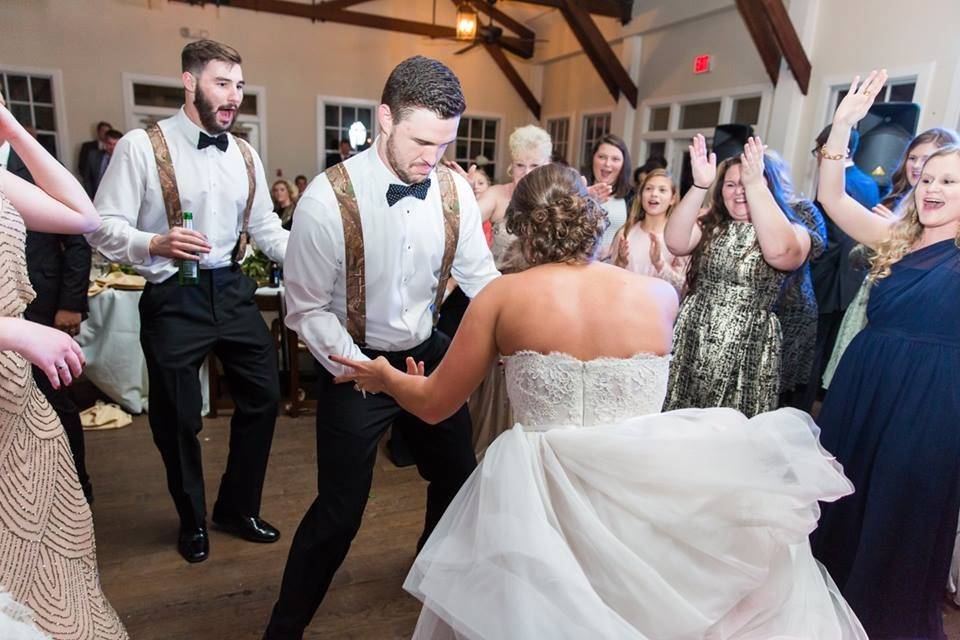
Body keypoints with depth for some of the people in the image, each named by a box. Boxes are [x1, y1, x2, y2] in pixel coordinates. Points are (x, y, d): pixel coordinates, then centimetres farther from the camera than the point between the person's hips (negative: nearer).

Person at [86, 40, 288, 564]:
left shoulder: (245, 155, 8)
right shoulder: (141, 146, -9)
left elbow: (266, 229, 11)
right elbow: (103, 226, -10)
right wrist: (155, 244, -30)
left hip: (232, 291, 5)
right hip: (173, 298, -5)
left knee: (263, 394, 9)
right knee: (177, 417, 8)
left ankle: (238, 508, 32)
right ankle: (192, 520, 35)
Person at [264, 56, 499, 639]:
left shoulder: (455, 191, -9)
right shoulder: (329, 198, -21)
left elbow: (480, 276, 1)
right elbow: (308, 309, -15)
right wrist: (356, 367, -30)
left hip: (429, 354, 5)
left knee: (458, 478, 20)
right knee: (340, 510, 2)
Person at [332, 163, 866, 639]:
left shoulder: (502, 295, -8)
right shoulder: (662, 294, -3)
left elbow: (435, 404, 0)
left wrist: (387, 378, 20)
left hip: (541, 497, 0)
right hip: (642, 494, 1)